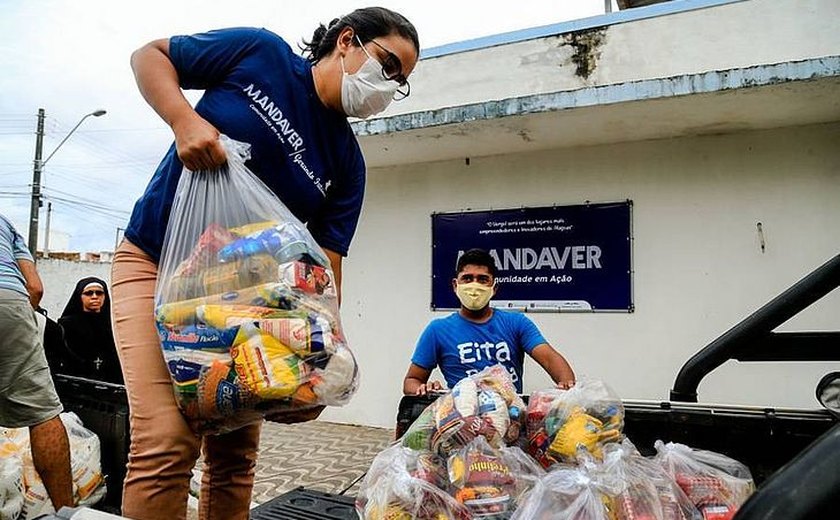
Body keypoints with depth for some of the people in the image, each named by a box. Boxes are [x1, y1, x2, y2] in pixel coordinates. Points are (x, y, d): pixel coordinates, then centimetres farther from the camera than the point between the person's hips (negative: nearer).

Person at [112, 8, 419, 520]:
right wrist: (185, 120, -20)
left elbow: (325, 269, -4)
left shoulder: (348, 165, 1)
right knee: (168, 441, -17)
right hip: (157, 263, -4)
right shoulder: (260, 53, -7)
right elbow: (150, 56, 0)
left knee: (236, 450, 4)